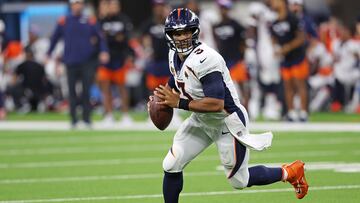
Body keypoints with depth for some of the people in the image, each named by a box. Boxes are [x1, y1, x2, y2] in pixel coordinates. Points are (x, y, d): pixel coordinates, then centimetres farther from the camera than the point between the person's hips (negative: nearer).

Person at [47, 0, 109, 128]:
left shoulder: (90, 21, 4)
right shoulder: (63, 22, 6)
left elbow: (100, 38, 4)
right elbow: (55, 38, 14)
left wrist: (103, 51, -10)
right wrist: (48, 54, 16)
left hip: (87, 62, -1)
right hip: (71, 62, 1)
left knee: (86, 90, -4)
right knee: (72, 91, 4)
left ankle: (86, 118, 5)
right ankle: (73, 119, 11)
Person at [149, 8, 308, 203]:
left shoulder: (204, 59, -31)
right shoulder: (174, 55, -3)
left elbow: (216, 104, -35)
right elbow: (175, 83, 19)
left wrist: (179, 103, -30)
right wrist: (160, 98, -2)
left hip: (227, 122, -8)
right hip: (201, 121, 8)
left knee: (239, 180, 5)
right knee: (171, 166, -2)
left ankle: (290, 172, 26)